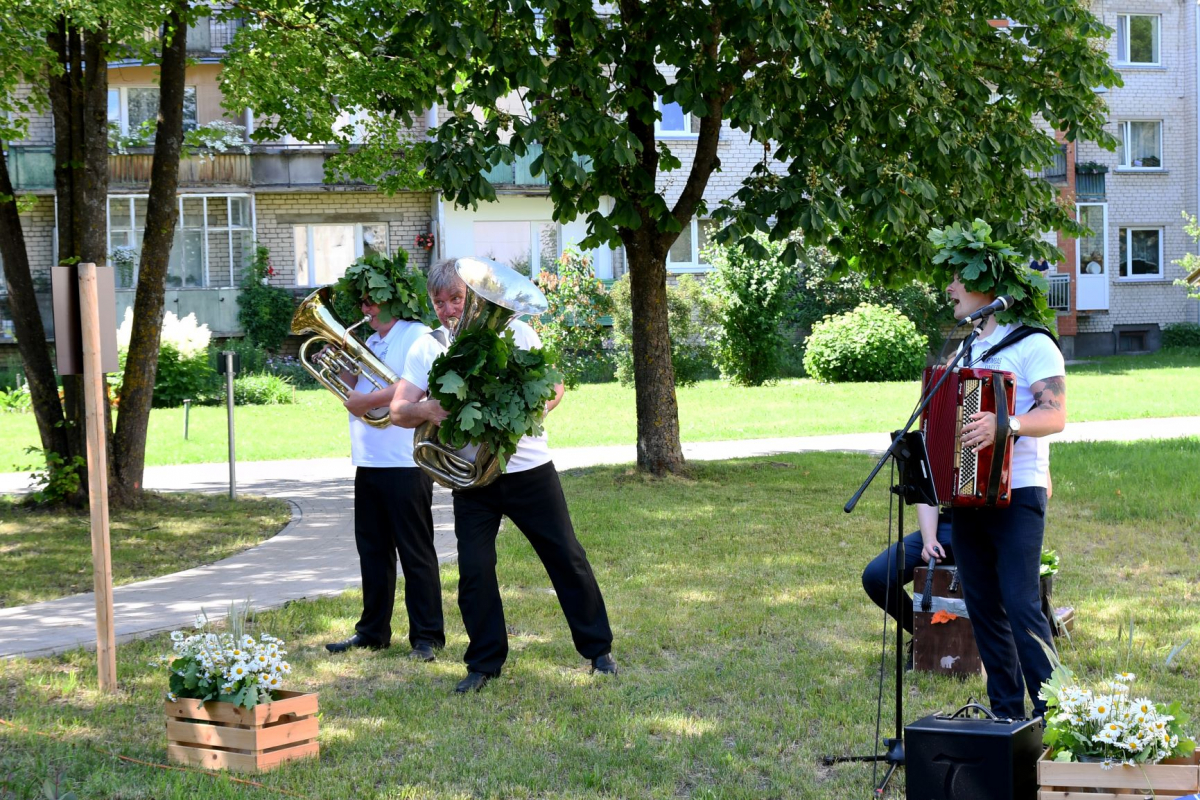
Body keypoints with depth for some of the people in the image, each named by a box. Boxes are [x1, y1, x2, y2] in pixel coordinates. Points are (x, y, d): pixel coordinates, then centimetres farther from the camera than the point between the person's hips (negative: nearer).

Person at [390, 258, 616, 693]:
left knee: (567, 558, 4)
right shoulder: (428, 347, 2)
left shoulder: (514, 331, -1)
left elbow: (554, 387, 0)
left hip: (530, 468, -1)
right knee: (474, 571, -1)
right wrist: (426, 410, -27)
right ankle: (484, 663, 13)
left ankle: (598, 649, 16)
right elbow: (398, 410, -5)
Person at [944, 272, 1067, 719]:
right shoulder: (966, 352, 18)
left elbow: (1056, 415, -18)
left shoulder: (1033, 345, -7)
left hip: (1017, 494, -8)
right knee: (983, 606, 7)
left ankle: (1053, 713, -11)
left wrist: (1006, 425, -35)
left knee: (1020, 604, -15)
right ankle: (1006, 712, 14)